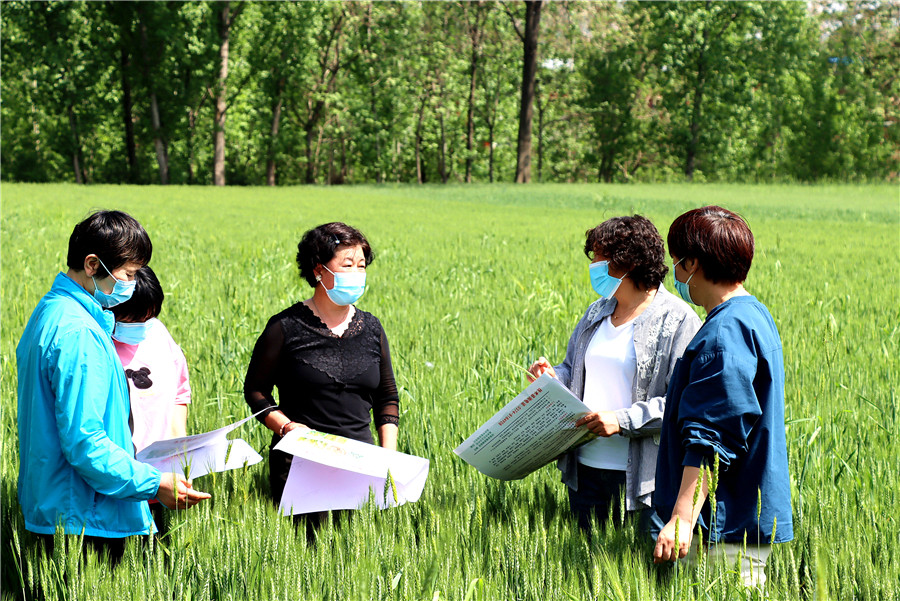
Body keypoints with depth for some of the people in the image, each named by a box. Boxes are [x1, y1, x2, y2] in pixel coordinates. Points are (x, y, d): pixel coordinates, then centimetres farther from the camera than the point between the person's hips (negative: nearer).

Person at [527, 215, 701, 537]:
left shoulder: (678, 320, -8)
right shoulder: (598, 311, 14)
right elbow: (574, 370, 24)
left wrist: (623, 420, -24)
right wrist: (553, 378, 0)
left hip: (640, 473, -6)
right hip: (585, 464, 7)